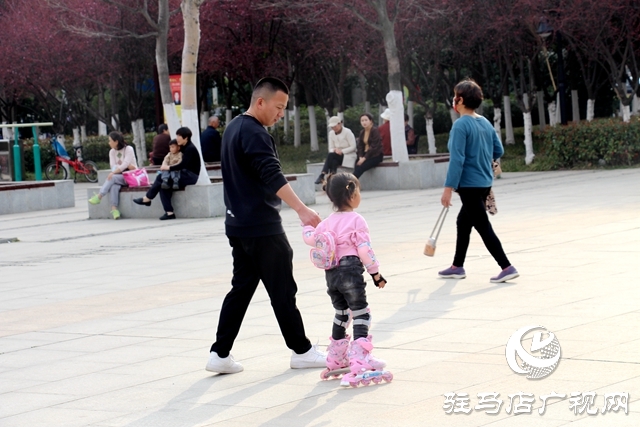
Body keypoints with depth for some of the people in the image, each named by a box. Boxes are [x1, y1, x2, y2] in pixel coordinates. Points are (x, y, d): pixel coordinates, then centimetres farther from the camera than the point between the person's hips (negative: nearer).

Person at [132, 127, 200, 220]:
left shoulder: (190, 148, -13)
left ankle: (147, 199, -3)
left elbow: (183, 165, -22)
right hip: (186, 174, 9)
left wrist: (169, 168, -17)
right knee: (163, 185, -12)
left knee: (161, 177, -18)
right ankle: (169, 212, -17)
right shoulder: (184, 147, 15)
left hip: (191, 175, -9)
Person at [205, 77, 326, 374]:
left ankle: (220, 354, 8)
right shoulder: (254, 134, -17)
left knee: (241, 288, 11)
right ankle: (301, 351, 8)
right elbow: (273, 177, -30)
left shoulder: (233, 128, 15)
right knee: (283, 291, 0)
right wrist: (302, 210, -39)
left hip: (239, 225, 9)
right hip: (262, 228, -9)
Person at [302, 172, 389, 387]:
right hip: (351, 271, -7)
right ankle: (359, 359, -14)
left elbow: (312, 238, 13)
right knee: (361, 314, -3)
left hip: (331, 273, 7)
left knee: (341, 313, 21)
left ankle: (336, 358, 28)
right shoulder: (356, 220, -10)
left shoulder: (328, 222, 9)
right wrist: (375, 272, -5)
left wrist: (307, 226, 34)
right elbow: (364, 249, -12)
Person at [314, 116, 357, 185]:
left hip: (348, 156, -5)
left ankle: (322, 176, -34)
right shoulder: (331, 133, 8)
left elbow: (353, 147, -11)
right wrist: (335, 150, -16)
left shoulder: (347, 132, -9)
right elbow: (331, 148, 8)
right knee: (334, 162, -34)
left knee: (330, 155, -30)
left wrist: (342, 151, -21)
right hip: (338, 156, 5)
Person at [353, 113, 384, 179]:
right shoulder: (362, 132, 14)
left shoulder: (375, 130, -8)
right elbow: (360, 146, 8)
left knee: (360, 167, -28)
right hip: (366, 155, 7)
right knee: (356, 167, -22)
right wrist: (360, 157, -10)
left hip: (375, 156, -7)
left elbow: (374, 147, -15)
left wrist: (364, 158, -18)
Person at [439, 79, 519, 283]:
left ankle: (507, 267, -8)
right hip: (485, 183, 9)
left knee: (483, 227, -5)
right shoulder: (486, 123, 7)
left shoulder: (461, 125, -16)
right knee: (463, 222, 21)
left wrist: (448, 188, -20)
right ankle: (457, 266, 30)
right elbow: (498, 151, 12)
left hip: (469, 185, -9)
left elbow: (456, 160, -21)